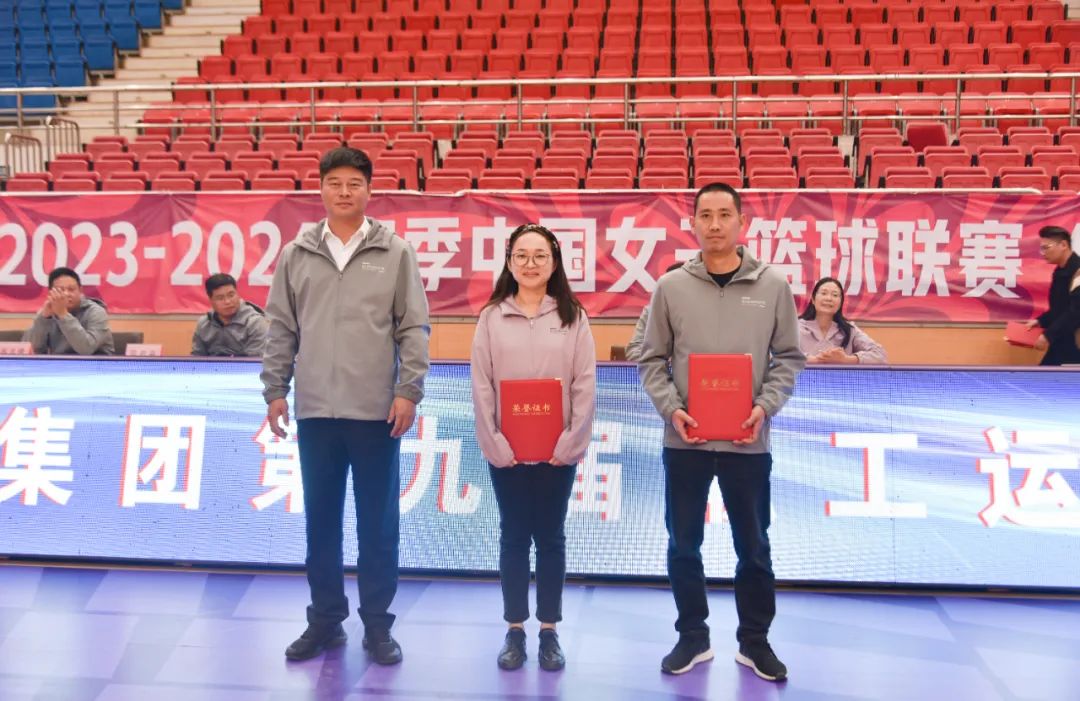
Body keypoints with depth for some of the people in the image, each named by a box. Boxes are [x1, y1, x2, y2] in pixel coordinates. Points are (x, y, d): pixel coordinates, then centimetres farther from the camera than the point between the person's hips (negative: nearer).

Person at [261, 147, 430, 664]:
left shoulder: (396, 253, 1)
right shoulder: (296, 255, 7)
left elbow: (413, 328, -1)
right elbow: (281, 329, 9)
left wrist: (408, 391, -8)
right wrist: (275, 390, 3)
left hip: (377, 410, -2)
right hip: (315, 410, 2)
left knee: (378, 523, 6)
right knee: (321, 520, 11)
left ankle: (377, 623, 19)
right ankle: (325, 620, 24)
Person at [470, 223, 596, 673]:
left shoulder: (573, 317, 1)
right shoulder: (492, 317, 2)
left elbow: (585, 385, -3)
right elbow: (481, 386, -2)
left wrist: (571, 443, -11)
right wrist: (494, 443, -10)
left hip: (557, 451, 0)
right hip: (506, 451, 0)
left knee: (551, 538, 8)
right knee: (513, 537, 9)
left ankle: (549, 632, 19)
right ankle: (515, 632, 19)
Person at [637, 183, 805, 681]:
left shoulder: (772, 286, 1)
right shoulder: (671, 287, 1)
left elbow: (788, 357, 4)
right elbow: (652, 360, 4)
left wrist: (766, 405, -10)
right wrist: (671, 408, -11)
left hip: (747, 440, 0)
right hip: (685, 440, 1)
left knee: (753, 547, 11)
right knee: (683, 545, 10)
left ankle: (755, 641, 28)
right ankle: (692, 637, 27)